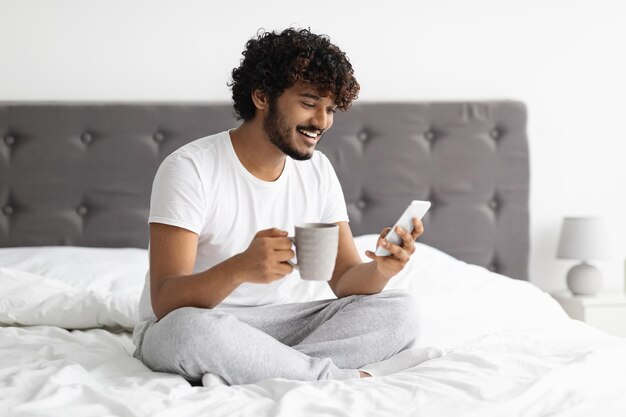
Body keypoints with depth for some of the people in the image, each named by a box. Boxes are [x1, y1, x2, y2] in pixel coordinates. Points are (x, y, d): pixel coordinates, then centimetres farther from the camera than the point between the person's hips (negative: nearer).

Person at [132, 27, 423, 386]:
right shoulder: (190, 168, -18)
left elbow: (345, 282, -2)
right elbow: (165, 302, -25)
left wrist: (381, 269, -26)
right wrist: (240, 267, -45)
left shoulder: (318, 171, 1)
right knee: (191, 327, -41)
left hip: (273, 323, 6)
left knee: (399, 312, -12)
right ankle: (337, 377, -21)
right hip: (174, 327, -5)